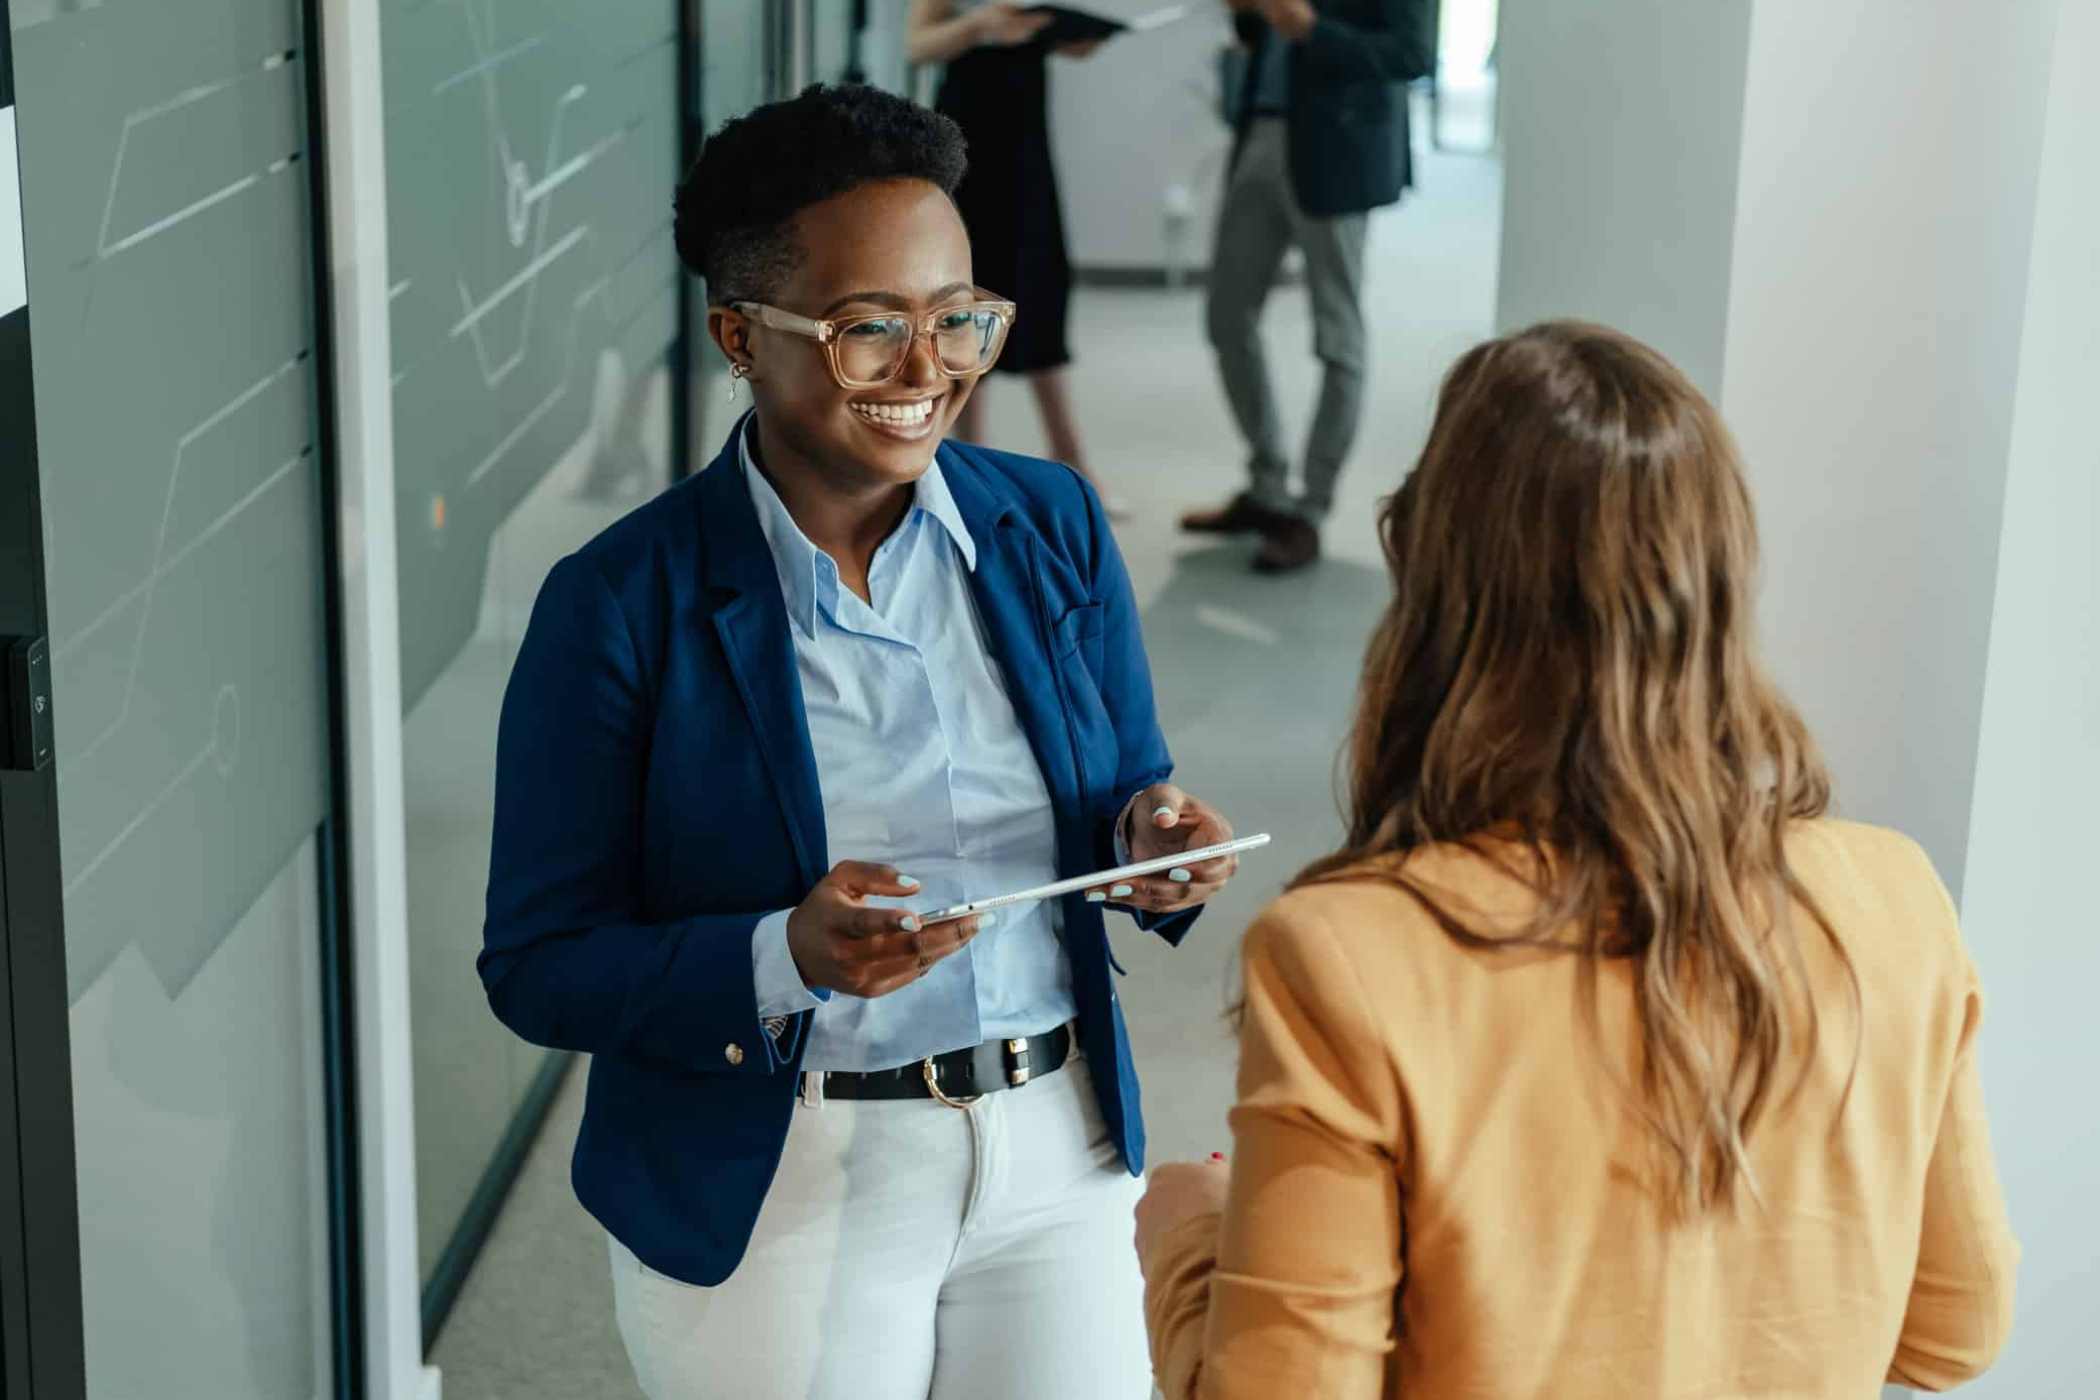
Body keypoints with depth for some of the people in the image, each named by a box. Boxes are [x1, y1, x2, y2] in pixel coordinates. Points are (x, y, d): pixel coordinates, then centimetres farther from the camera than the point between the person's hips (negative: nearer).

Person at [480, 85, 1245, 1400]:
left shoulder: (1053, 527, 0)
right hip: (773, 1196, -3)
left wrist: (1154, 840, -13)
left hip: (1054, 1156, 4)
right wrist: (788, 957, -27)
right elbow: (538, 967, -11)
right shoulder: (621, 604, -12)